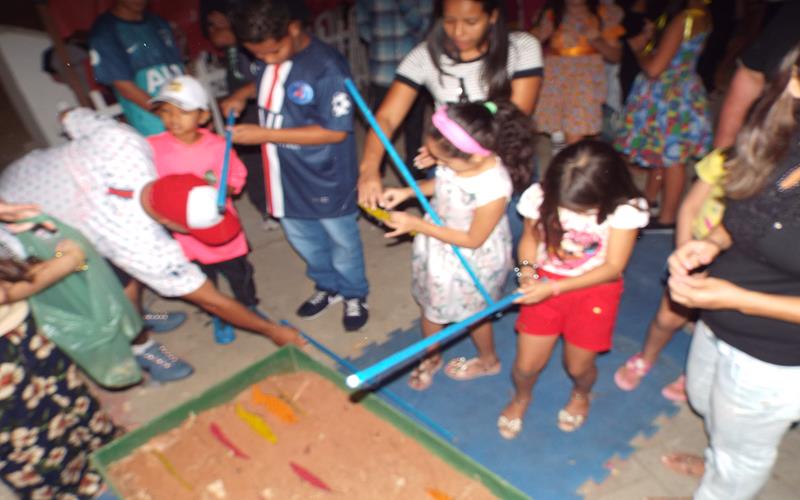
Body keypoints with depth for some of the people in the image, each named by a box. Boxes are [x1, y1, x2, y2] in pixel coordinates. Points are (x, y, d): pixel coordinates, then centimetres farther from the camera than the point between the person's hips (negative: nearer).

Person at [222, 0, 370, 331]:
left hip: (325, 178, -7)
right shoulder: (269, 59, -2)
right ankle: (328, 286, 48)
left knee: (342, 240, 14)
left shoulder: (328, 67, -24)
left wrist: (265, 134, -25)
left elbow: (336, 131, -25)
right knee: (302, 238, 23)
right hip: (287, 175, 7)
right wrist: (242, 95, -2)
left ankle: (354, 295, 39)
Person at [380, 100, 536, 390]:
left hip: (472, 264, -6)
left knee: (472, 314, 22)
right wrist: (408, 192, -12)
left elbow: (473, 240, -26)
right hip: (439, 249, 6)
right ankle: (430, 357, 54)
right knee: (431, 308, 24)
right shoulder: (460, 160, -20)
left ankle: (488, 360, 54)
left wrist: (416, 225, -26)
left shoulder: (493, 190, -38)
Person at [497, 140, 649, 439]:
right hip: (545, 283, 2)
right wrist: (527, 269, -22)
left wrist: (554, 288, -25)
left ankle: (581, 394, 49)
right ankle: (521, 397, 42)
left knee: (578, 365, 9)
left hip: (594, 289, -1)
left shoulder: (624, 209, -22)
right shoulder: (540, 196, -17)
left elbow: (613, 267, -18)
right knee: (526, 364, 5)